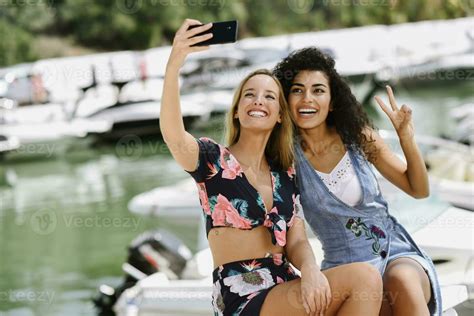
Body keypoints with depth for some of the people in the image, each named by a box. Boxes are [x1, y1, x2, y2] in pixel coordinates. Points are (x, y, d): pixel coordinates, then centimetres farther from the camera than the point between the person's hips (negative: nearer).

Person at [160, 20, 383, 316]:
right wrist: (174, 65, -37)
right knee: (363, 278, -25)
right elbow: (174, 135, -21)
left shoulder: (286, 176, 16)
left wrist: (310, 269, -17)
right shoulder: (213, 159, 0)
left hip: (285, 288, 6)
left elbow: (296, 242, 9)